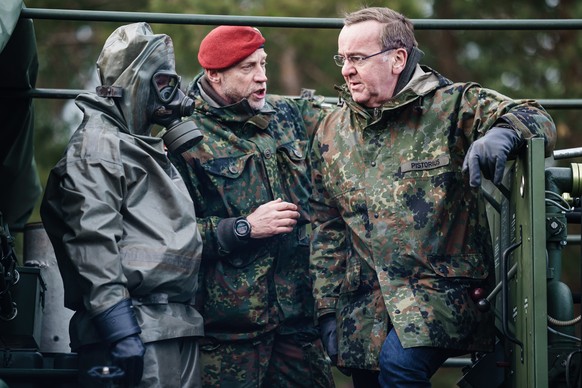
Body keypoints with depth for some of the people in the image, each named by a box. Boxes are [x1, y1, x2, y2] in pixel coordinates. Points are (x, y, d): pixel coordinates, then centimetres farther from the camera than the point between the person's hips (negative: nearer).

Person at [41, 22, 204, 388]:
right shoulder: (99, 144, -6)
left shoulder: (146, 148, 25)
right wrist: (119, 329, -24)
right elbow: (93, 242, -17)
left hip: (179, 326, 10)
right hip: (138, 329, -10)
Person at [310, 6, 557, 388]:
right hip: (363, 306, 5)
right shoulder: (332, 132, 9)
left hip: (443, 287, -5)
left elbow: (538, 121, -10)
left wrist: (501, 134, -33)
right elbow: (328, 229, 14)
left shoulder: (452, 106, -4)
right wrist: (328, 308, 10)